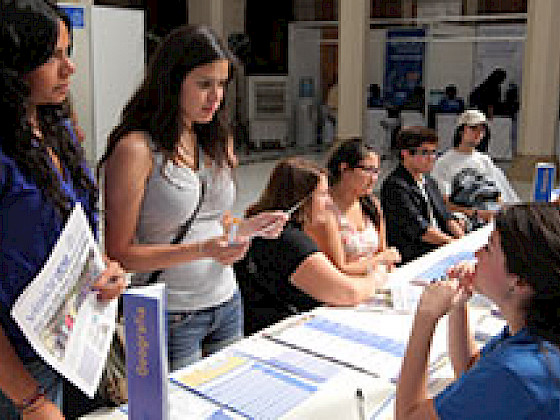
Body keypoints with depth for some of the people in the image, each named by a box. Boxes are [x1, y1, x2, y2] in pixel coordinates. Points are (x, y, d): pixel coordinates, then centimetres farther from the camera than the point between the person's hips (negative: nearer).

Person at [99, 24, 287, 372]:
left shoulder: (216, 142, 7)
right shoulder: (136, 149, -15)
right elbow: (119, 255, -15)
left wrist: (247, 229, -4)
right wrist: (202, 250, -25)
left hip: (227, 304, 7)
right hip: (171, 317, -6)